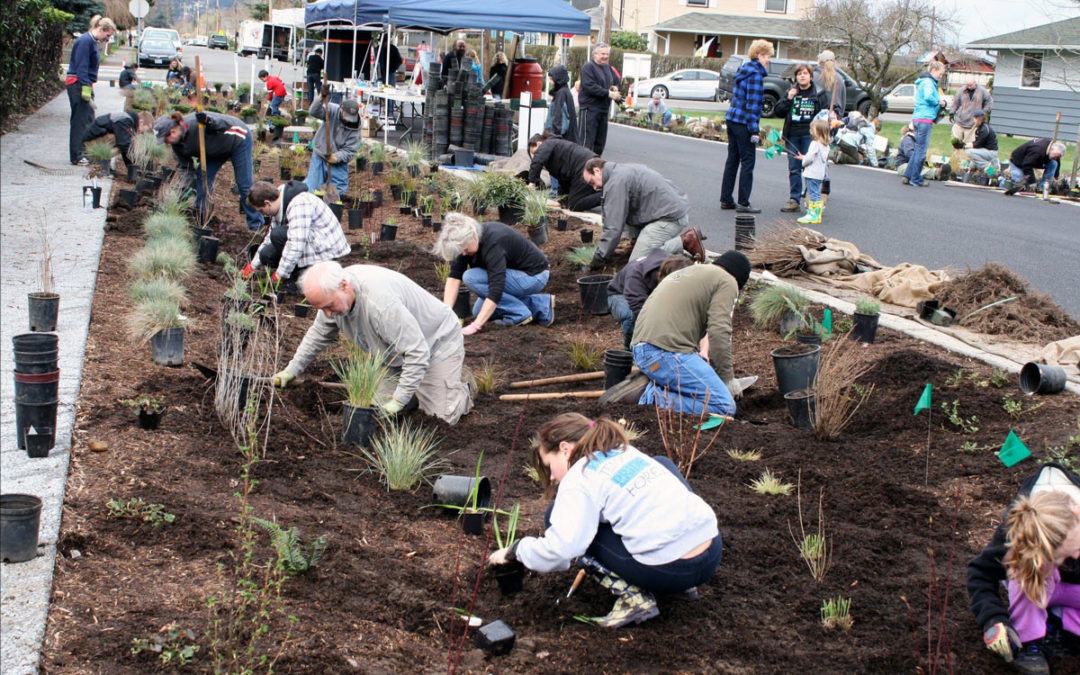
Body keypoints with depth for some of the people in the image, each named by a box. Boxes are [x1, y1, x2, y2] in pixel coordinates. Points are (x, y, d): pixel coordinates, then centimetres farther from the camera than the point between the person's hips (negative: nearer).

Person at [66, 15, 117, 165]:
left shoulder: (92, 42, 16)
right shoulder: (85, 41, -14)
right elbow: (81, 67, -19)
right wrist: (86, 89, -22)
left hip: (85, 84, 10)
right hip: (78, 84, -10)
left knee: (89, 120, 11)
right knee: (80, 121, -6)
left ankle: (86, 153, 17)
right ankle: (76, 157, -2)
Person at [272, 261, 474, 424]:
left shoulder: (381, 300, -41)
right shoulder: (332, 294, -13)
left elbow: (417, 352, -36)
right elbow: (318, 335, 9)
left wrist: (398, 400, -31)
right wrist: (291, 370, 7)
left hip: (437, 342, -8)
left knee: (442, 416, -12)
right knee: (381, 404, -1)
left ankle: (463, 385, 18)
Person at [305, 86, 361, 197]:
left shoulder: (355, 128, -15)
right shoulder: (332, 110, -16)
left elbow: (349, 151, -16)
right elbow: (313, 112, -32)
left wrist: (337, 157, -34)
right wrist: (321, 97, -49)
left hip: (338, 161, 1)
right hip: (320, 156, -1)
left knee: (339, 191, 4)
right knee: (314, 190, 3)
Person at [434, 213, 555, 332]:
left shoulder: (493, 243, -32)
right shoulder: (467, 239, -9)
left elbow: (496, 289, -37)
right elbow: (454, 277, -11)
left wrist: (475, 326, -40)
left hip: (534, 276, -9)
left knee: (471, 277, -21)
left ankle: (520, 313, -12)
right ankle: (539, 304, 8)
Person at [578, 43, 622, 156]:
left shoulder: (608, 68, 17)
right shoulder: (588, 66, -8)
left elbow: (617, 81, 26)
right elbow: (590, 86, -19)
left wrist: (616, 88, 0)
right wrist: (609, 93, -21)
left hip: (604, 109, 8)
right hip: (590, 107, -8)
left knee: (600, 142, 11)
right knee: (587, 141, -10)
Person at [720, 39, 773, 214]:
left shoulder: (744, 70, 15)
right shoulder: (755, 74, -14)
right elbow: (753, 104, -18)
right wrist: (754, 130, -18)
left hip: (732, 119, 9)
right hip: (743, 123, -9)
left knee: (732, 160, 13)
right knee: (747, 161, -3)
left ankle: (726, 199, 17)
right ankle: (743, 203, -2)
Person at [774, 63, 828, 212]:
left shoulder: (819, 94, 5)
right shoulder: (791, 92, 13)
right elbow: (779, 111, 7)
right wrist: (788, 99, -8)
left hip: (810, 135, -3)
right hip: (792, 135, 3)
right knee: (794, 169, 5)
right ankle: (794, 200, 11)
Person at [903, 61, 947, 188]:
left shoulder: (929, 82, 21)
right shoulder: (928, 82, -9)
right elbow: (928, 97, -25)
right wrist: (939, 102, -9)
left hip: (918, 119, 10)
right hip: (925, 119, -10)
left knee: (918, 149, 12)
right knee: (921, 150, -5)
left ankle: (908, 176, 12)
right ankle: (916, 179, -2)